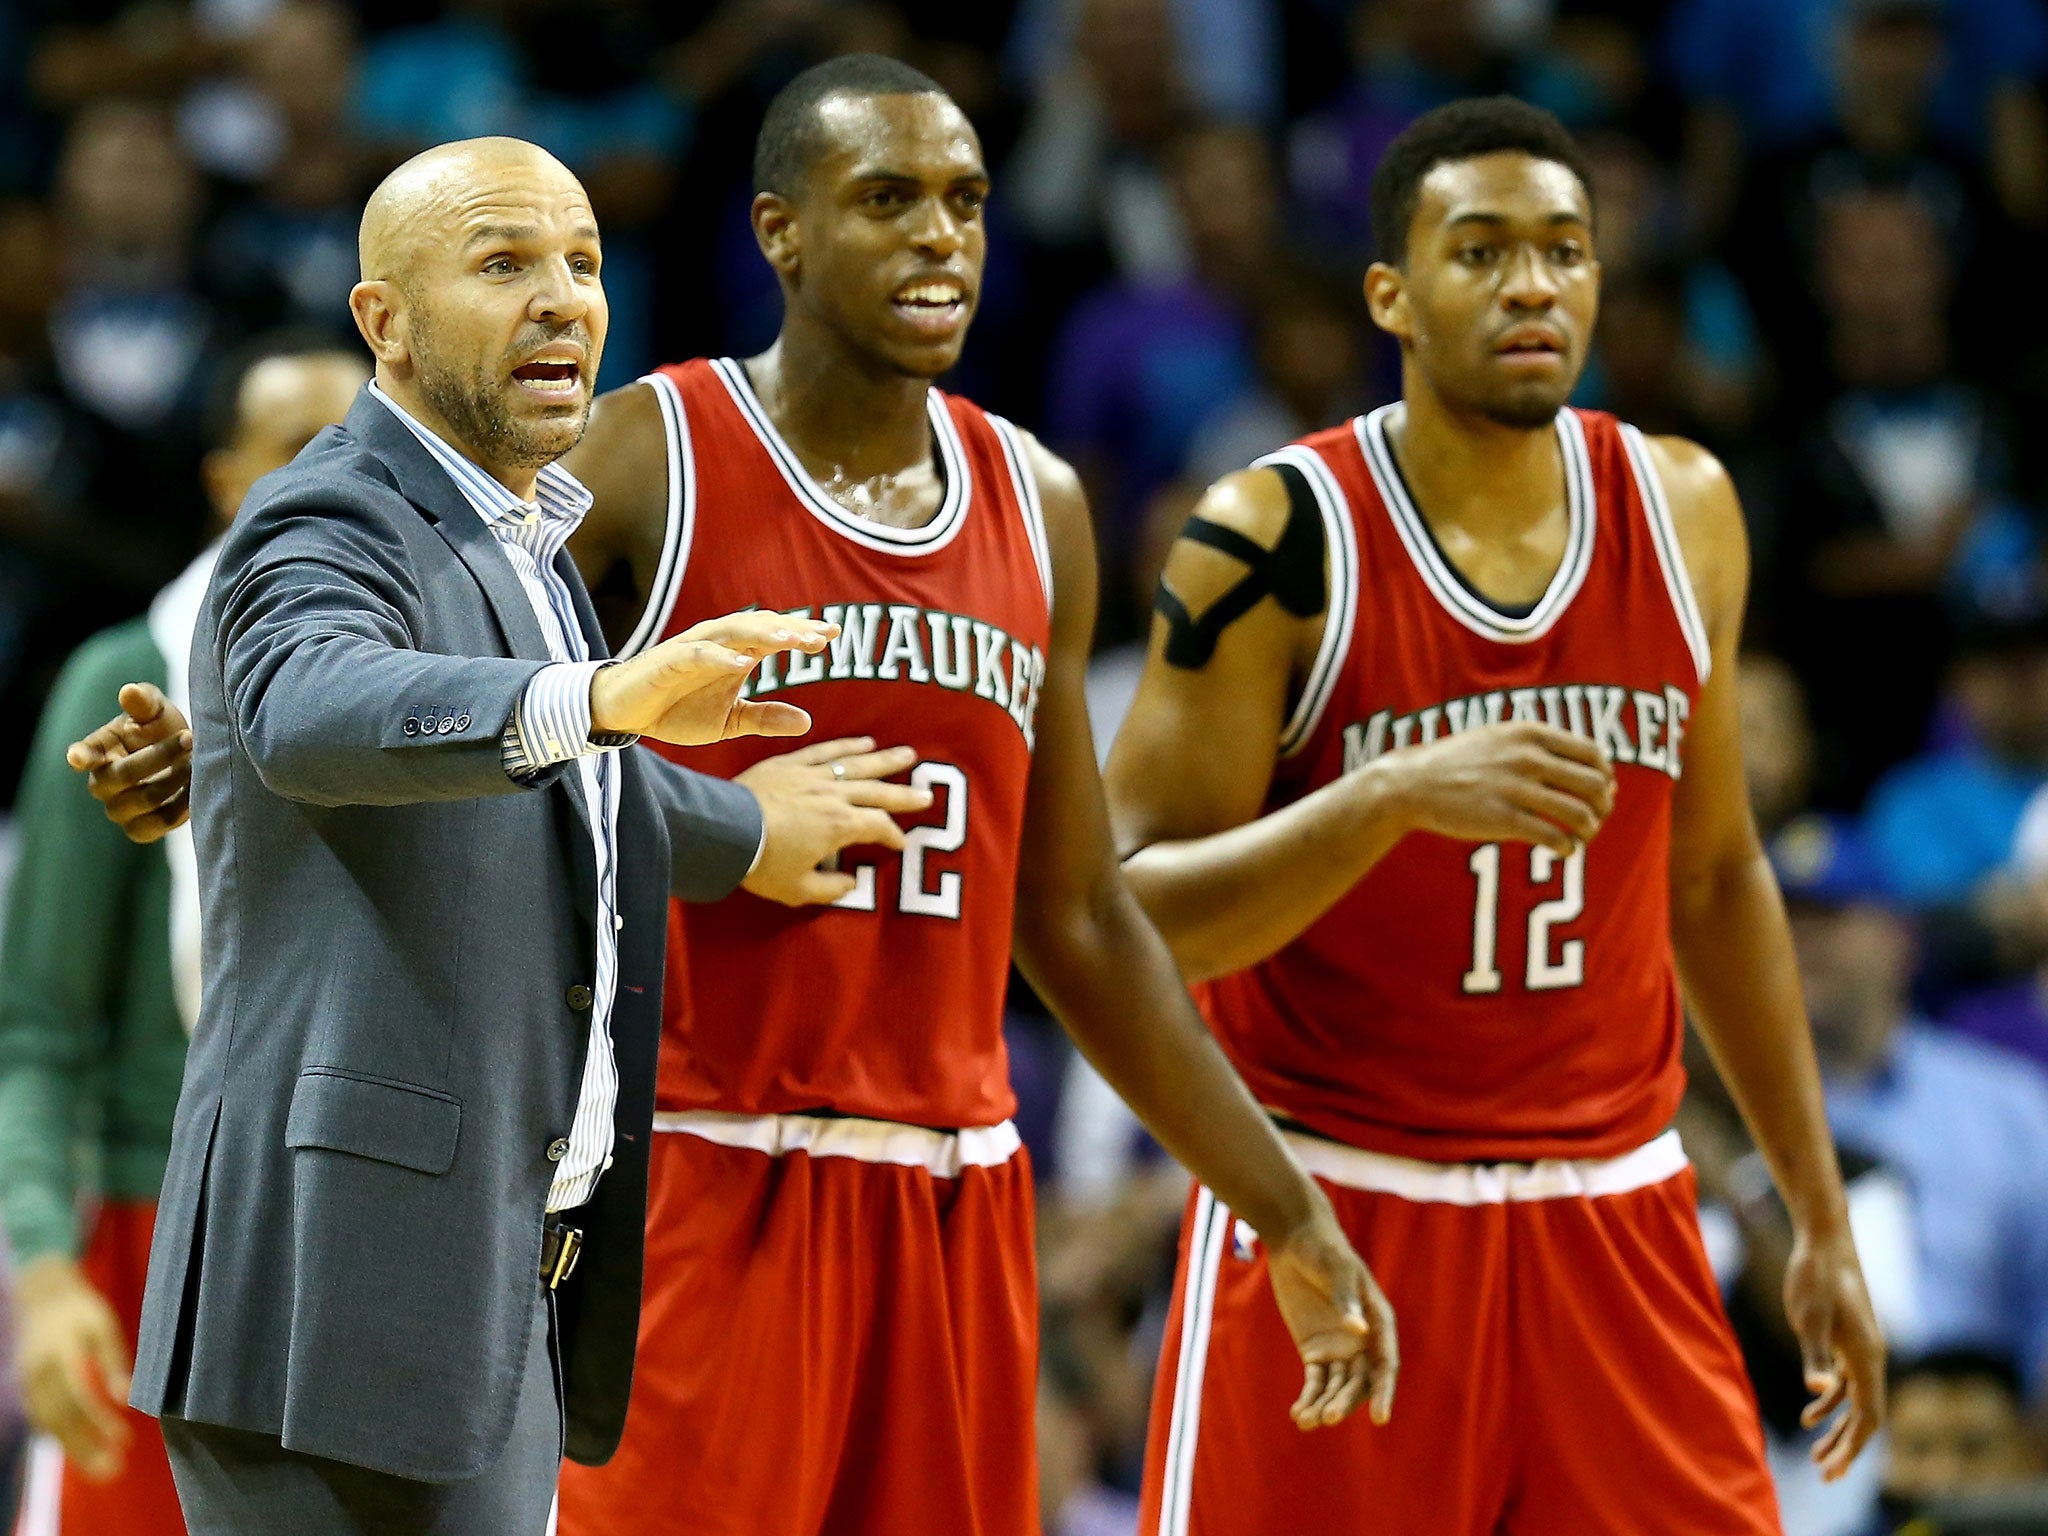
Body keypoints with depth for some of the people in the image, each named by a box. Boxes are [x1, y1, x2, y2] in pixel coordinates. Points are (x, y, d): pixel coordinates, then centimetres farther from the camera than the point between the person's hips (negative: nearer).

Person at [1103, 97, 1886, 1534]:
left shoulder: (1684, 512, 4)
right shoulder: (1276, 541, -11)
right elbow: (1128, 914, -14)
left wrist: (1822, 1218, 15)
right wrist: (1396, 795, -29)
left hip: (1611, 1220, 4)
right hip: (1338, 1212, -4)